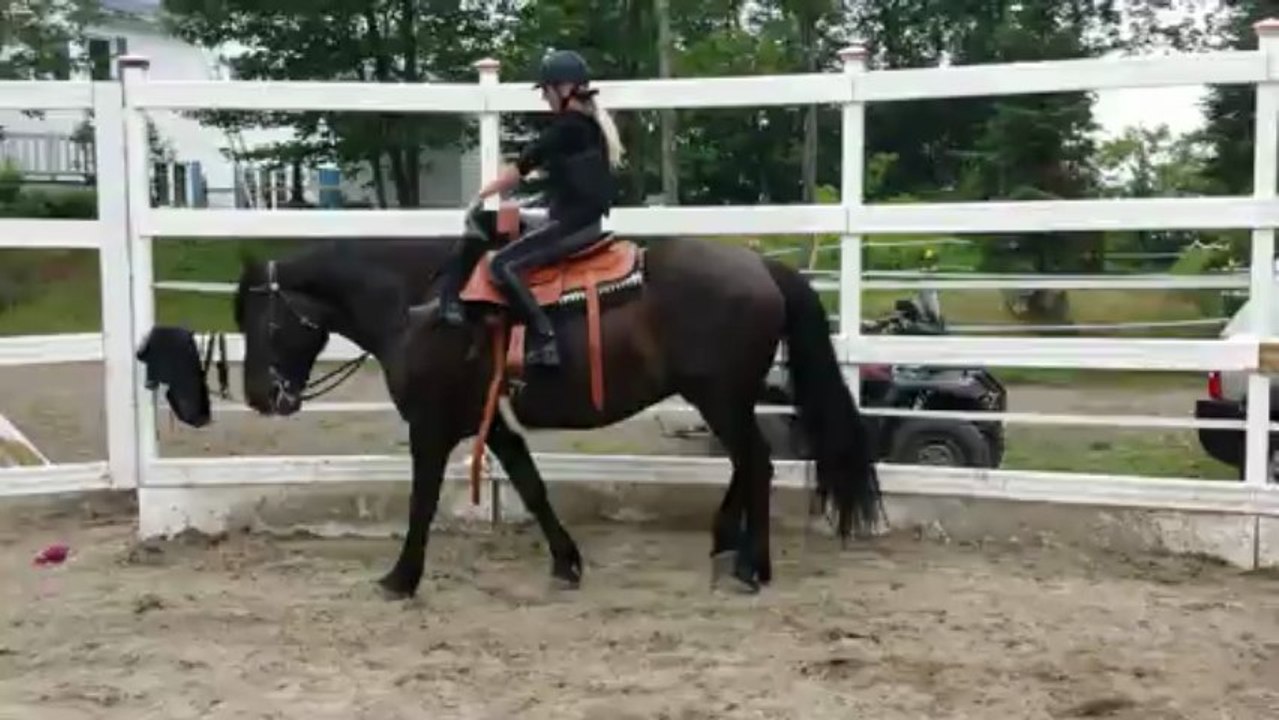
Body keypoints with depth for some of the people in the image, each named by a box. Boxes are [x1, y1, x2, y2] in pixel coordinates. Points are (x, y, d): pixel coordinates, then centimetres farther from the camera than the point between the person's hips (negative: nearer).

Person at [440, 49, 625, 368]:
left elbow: (521, 167, -11)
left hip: (571, 223, -10)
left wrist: (482, 194, -1)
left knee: (503, 264, -17)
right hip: (586, 219, 10)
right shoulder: (592, 122, 13)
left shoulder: (566, 126, -15)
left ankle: (544, 339, -23)